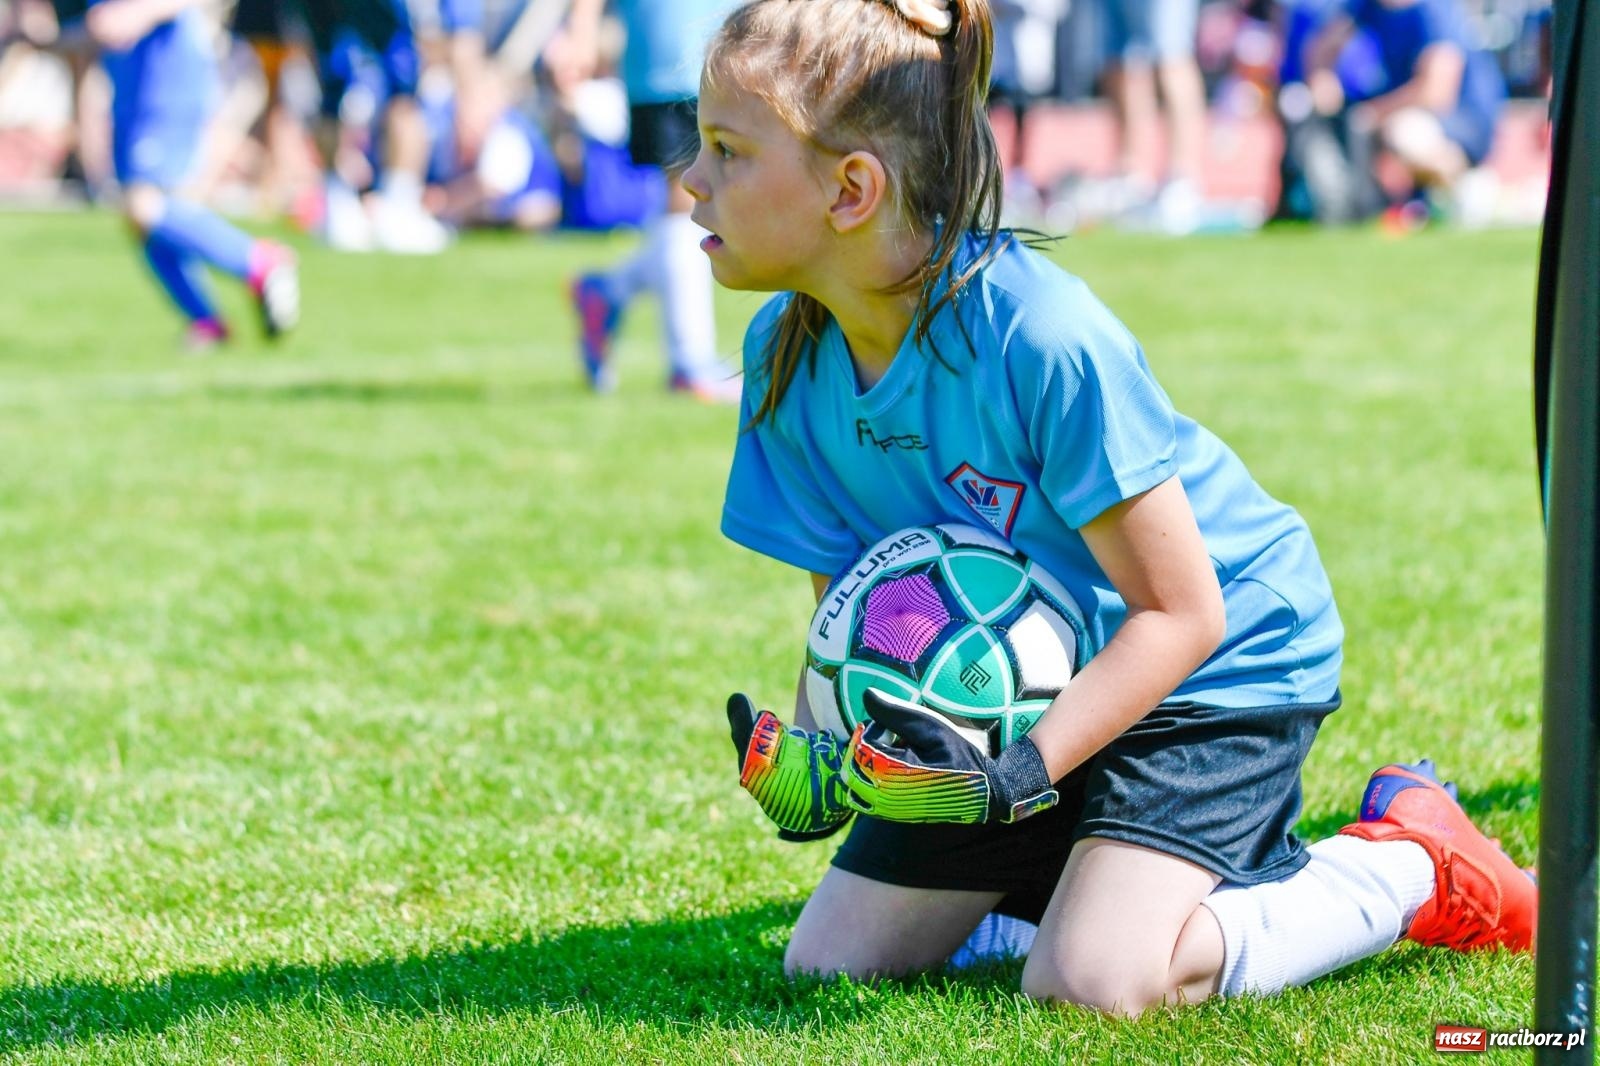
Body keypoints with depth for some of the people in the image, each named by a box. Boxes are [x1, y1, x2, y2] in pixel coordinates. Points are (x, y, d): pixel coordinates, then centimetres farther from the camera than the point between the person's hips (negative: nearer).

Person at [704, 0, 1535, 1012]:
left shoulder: (1039, 336, -31)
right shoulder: (787, 355, -11)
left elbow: (1180, 613, -24)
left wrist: (1024, 771, -35)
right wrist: (817, 758, -24)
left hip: (1219, 667, -7)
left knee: (1089, 986, -23)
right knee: (831, 965, -1)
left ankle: (1407, 867, -1)